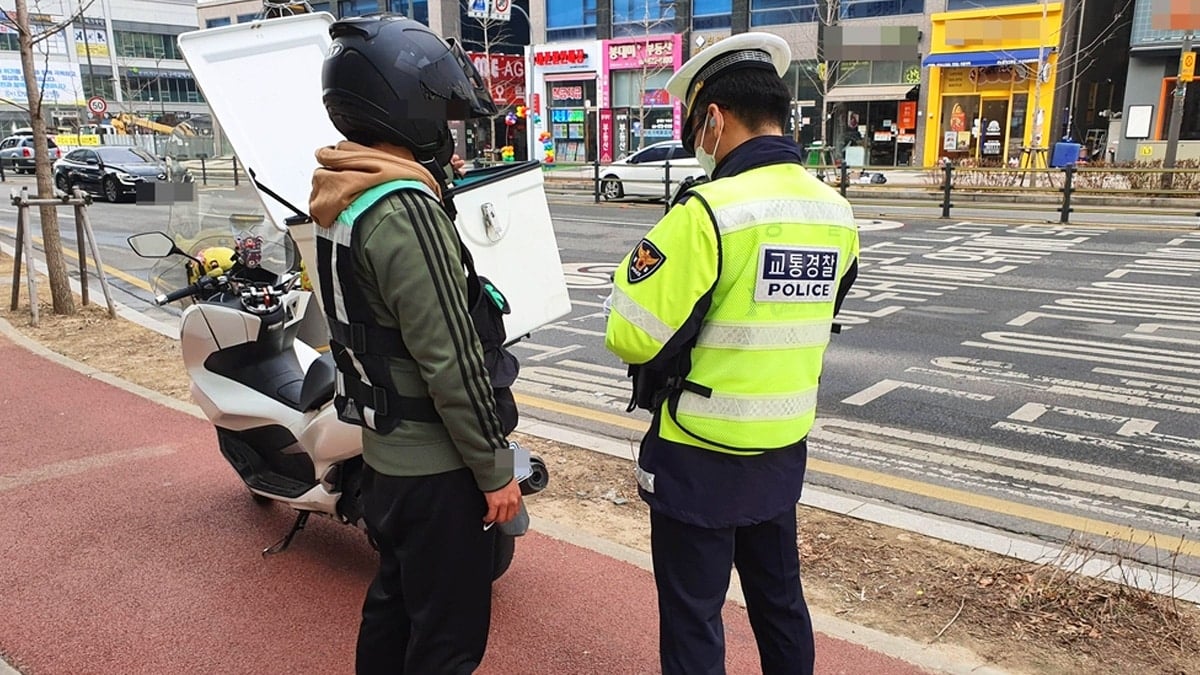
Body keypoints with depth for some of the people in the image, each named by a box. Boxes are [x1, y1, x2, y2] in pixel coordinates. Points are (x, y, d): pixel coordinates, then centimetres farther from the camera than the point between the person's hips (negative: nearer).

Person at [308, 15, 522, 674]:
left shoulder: (342, 197, 6)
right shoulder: (405, 211, -25)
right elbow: (451, 363, -24)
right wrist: (496, 469, -16)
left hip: (383, 450, 10)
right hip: (435, 466, -9)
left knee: (393, 598, 25)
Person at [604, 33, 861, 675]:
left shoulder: (708, 211, -23)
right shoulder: (836, 215, 2)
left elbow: (631, 337, -21)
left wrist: (640, 266, -4)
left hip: (701, 454, -7)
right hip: (784, 447, 7)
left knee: (692, 613, 10)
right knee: (779, 595, 24)